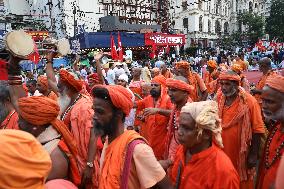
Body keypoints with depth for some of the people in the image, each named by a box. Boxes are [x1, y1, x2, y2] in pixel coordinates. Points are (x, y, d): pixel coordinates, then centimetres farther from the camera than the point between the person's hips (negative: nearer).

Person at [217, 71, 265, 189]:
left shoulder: (249, 101, -16)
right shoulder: (218, 98, -2)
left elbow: (258, 129, -12)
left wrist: (253, 155, -12)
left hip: (241, 153, -4)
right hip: (221, 150, 4)